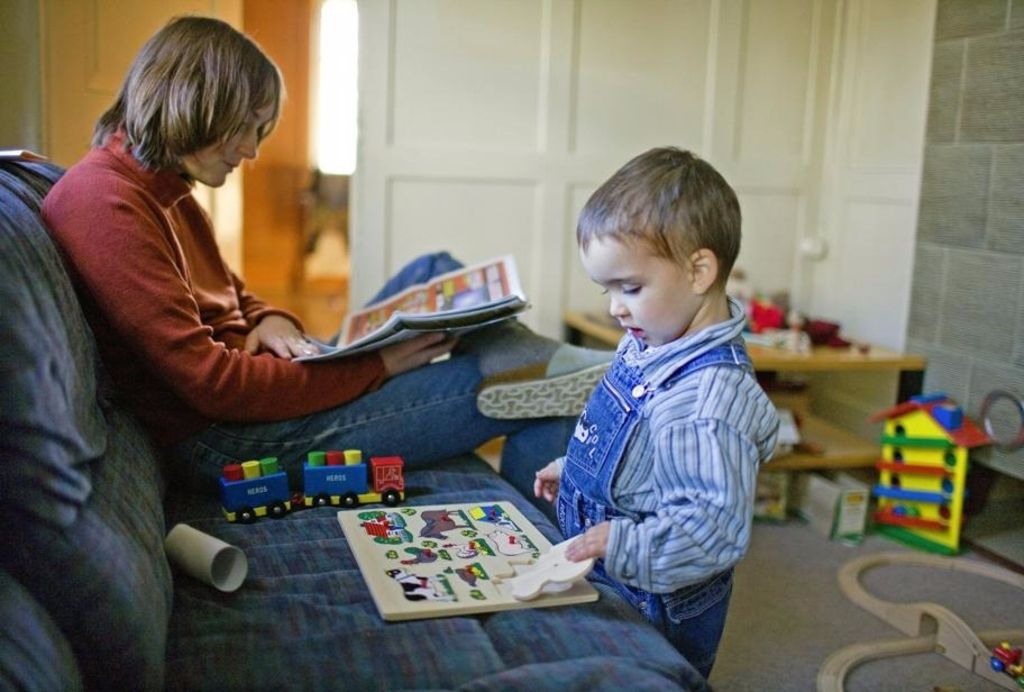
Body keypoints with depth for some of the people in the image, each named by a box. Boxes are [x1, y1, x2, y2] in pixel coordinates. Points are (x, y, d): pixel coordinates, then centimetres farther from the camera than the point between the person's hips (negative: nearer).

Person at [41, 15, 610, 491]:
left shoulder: (159, 186, 11)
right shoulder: (104, 203, -20)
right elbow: (210, 382, -25)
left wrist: (271, 321, -2)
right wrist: (373, 367, -22)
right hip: (222, 437, -10)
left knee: (433, 273, 6)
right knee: (499, 386, -14)